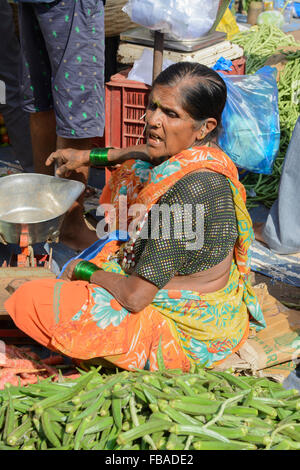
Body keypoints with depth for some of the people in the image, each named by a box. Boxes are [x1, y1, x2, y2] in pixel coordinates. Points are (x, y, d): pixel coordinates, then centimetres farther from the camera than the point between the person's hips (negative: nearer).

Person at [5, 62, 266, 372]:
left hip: (186, 331, -10)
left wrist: (86, 270, -11)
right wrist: (89, 157, 20)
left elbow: (135, 297, -29)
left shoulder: (189, 189, -35)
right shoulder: (201, 153, -8)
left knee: (27, 301, -12)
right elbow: (148, 155, 21)